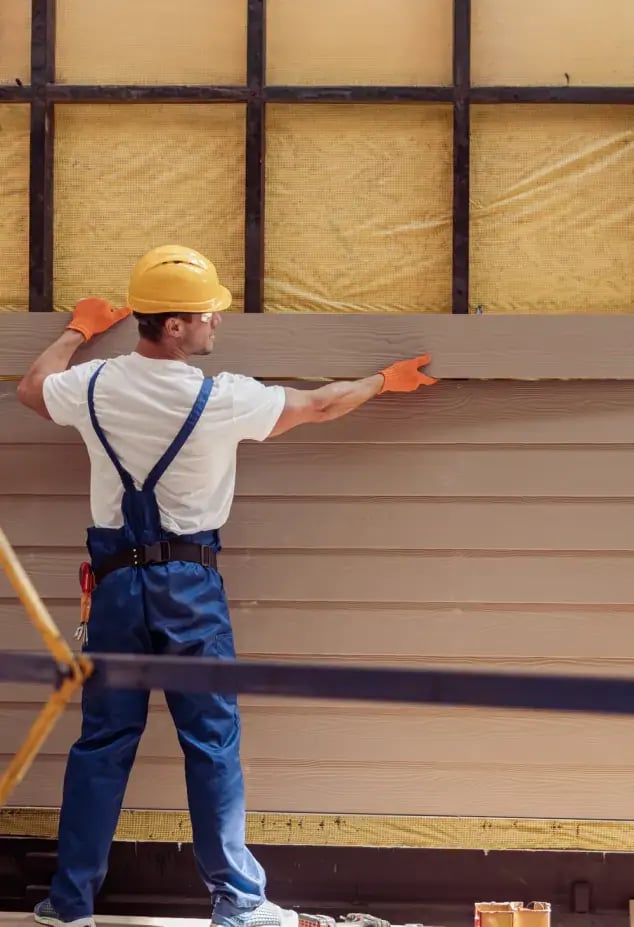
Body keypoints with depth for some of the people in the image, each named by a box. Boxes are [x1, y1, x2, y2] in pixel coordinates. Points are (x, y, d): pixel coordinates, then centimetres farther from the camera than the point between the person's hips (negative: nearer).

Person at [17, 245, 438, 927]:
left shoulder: (94, 386, -3)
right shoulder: (221, 399, -13)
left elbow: (30, 389, 19)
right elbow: (316, 406, 1)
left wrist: (77, 332, 34)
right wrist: (386, 381, 18)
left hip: (116, 582, 3)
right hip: (189, 585, -3)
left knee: (103, 741, 9)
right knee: (212, 742, 4)